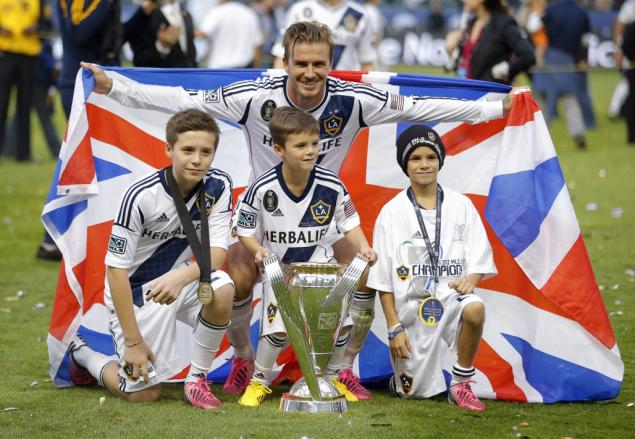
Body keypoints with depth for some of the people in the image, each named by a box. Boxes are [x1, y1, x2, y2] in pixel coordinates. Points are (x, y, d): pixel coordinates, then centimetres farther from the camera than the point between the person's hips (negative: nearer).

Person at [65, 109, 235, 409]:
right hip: (135, 289, -4)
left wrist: (182, 277, -39)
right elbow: (116, 268, -22)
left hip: (182, 280, 4)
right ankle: (82, 354, 25)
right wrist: (133, 341, -22)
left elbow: (217, 252, -16)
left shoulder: (218, 186, -12)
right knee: (144, 392, -6)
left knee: (222, 290, -30)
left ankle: (197, 379, -8)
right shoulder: (142, 196, -25)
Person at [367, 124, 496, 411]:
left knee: (474, 309, -35)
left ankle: (461, 384, -14)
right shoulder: (392, 212, -1)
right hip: (410, 305, 0)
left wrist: (471, 278, -19)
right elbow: (382, 280, 0)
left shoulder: (461, 205, 4)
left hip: (451, 294, 0)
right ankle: (404, 373, 38)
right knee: (413, 392, -1)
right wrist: (394, 328, -6)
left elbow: (480, 258, 4)